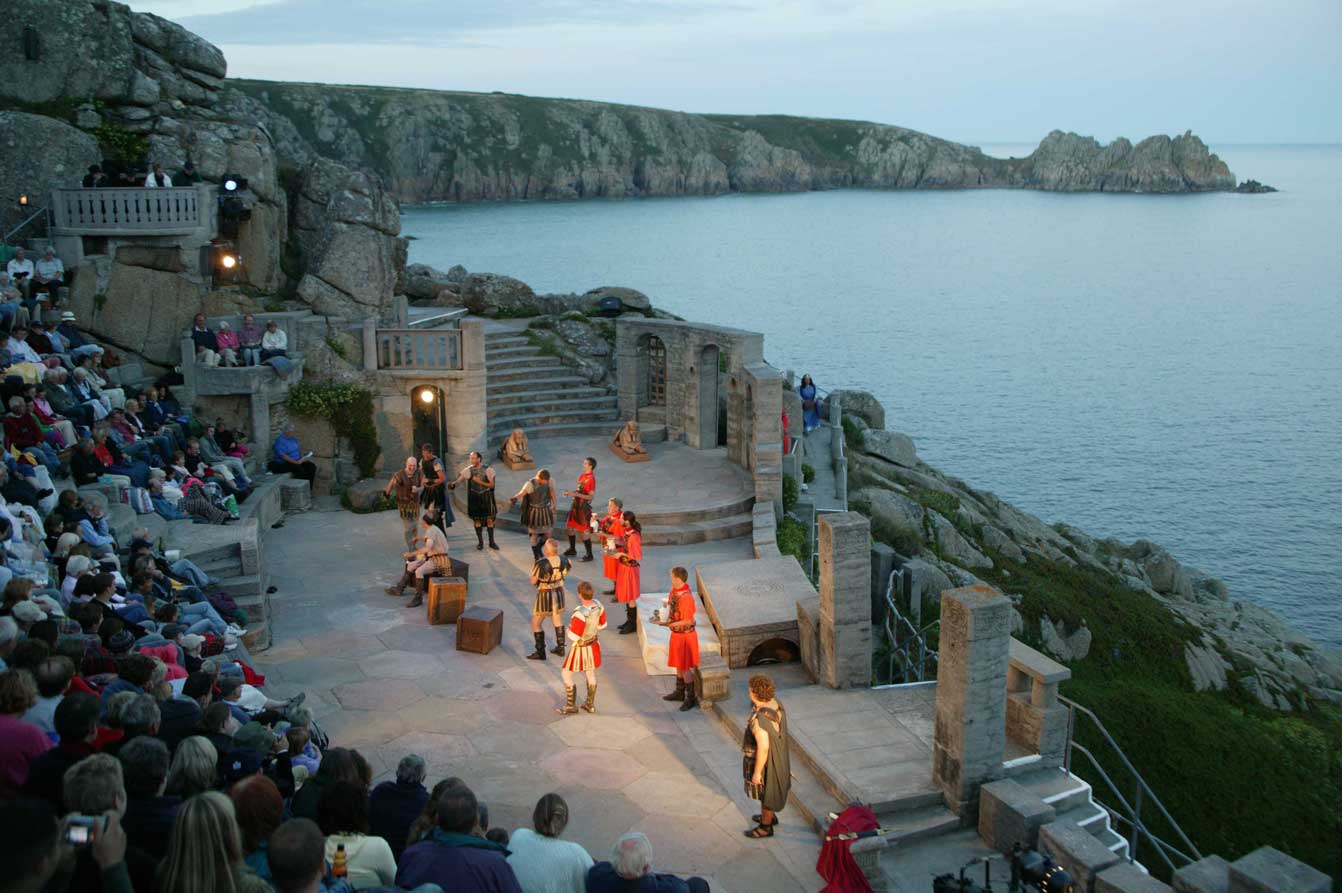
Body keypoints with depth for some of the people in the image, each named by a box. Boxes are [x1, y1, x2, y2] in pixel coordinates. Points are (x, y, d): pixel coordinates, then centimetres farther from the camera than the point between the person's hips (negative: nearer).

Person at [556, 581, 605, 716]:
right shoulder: (598, 607, -15)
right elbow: (602, 625, 3)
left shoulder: (580, 614, -36)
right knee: (590, 674, 23)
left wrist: (568, 630, -8)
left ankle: (570, 706, 24)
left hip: (580, 648, -7)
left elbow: (573, 636, -28)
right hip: (593, 645, 7)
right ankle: (590, 705, 37)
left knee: (566, 674, 14)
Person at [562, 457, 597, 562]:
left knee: (584, 531, -3)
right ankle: (572, 549, 35)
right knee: (570, 527, 18)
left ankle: (589, 555, 8)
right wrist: (570, 492, 0)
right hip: (576, 504, 9)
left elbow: (590, 497, -21)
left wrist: (575, 494, -25)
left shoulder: (591, 479, -19)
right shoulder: (581, 476, 7)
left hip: (584, 506, -9)